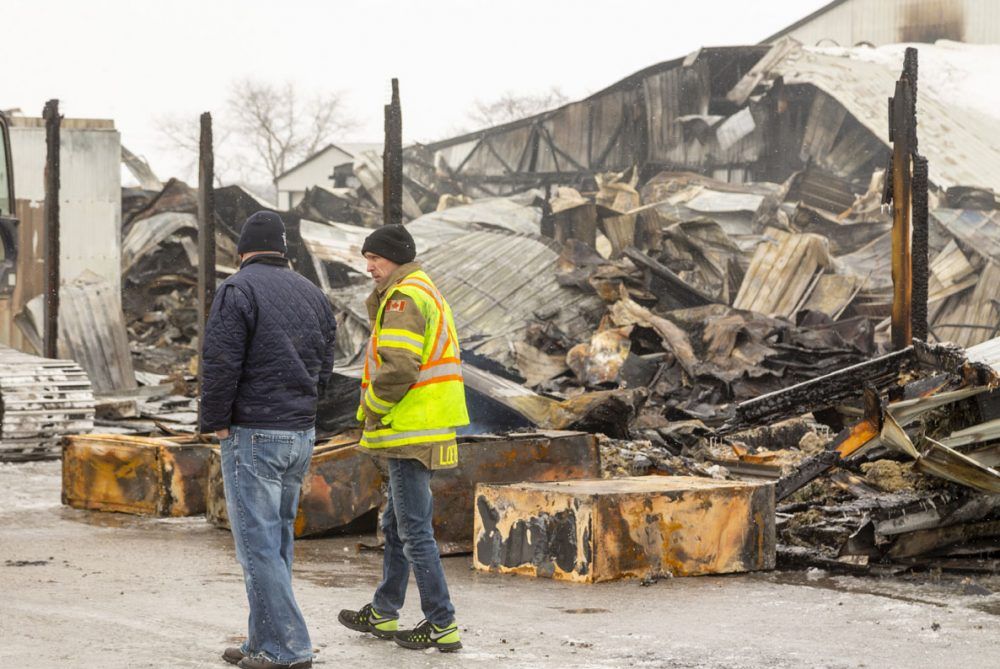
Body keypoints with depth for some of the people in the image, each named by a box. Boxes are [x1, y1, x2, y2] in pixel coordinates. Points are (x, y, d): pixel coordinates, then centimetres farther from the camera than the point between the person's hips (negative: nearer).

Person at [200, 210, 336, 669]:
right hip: (301, 434, 8)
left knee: (258, 545, -5)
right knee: (278, 539, 14)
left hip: (253, 436, -7)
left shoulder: (237, 290, -10)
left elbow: (220, 364, -16)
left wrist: (215, 422, -6)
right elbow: (324, 367, 14)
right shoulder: (312, 294, 12)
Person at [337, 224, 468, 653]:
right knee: (396, 525, 20)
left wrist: (372, 408, -10)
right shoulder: (426, 292, 19)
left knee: (414, 530, -7)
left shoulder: (403, 298, -14)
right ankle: (382, 613, 31)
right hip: (421, 431, 11)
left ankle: (442, 625, -5)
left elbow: (398, 366, -22)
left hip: (410, 433, -11)